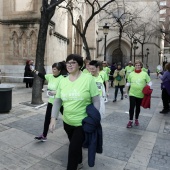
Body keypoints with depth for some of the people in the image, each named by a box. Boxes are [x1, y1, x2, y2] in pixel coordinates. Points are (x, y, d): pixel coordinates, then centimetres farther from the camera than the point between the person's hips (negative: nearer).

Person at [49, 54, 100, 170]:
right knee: (75, 145, 25)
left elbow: (96, 101, -12)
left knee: (73, 148, 2)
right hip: (67, 122, 5)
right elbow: (57, 101, 2)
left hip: (83, 123, -5)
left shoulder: (88, 78, -16)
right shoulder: (63, 81, -2)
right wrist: (53, 118, -7)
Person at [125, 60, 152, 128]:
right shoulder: (131, 74, 1)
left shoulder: (144, 74, -3)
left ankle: (136, 119, 32)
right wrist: (126, 92, 9)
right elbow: (128, 83, 8)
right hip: (132, 94, 0)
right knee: (131, 107, -6)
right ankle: (130, 121, 6)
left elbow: (149, 82, 3)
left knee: (138, 107, 14)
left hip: (140, 94, 0)